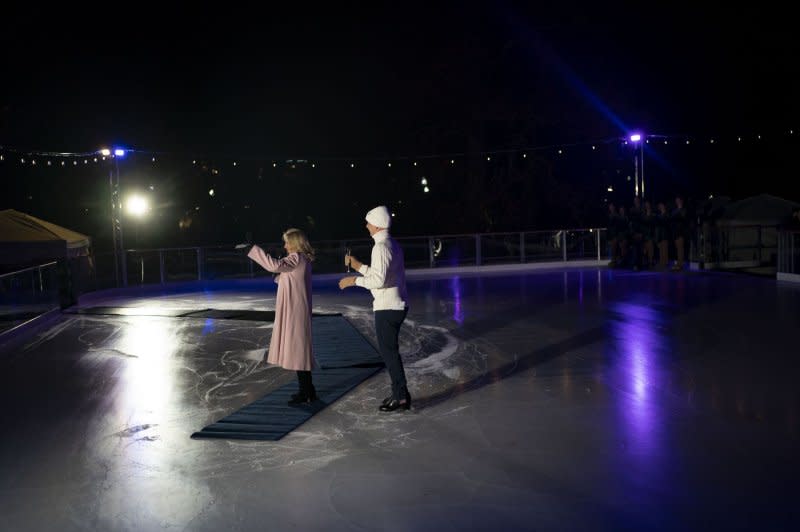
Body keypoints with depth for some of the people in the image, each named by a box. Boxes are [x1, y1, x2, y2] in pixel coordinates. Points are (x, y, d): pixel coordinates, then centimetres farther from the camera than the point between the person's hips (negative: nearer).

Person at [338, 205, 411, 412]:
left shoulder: (381, 247, -16)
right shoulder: (393, 244, 14)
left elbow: (379, 279, -24)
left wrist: (355, 280, -13)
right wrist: (359, 266, 18)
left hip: (387, 307, -10)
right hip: (397, 305, 10)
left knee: (389, 351, -2)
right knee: (389, 350, 17)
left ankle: (401, 397, 4)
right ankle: (398, 393, 23)